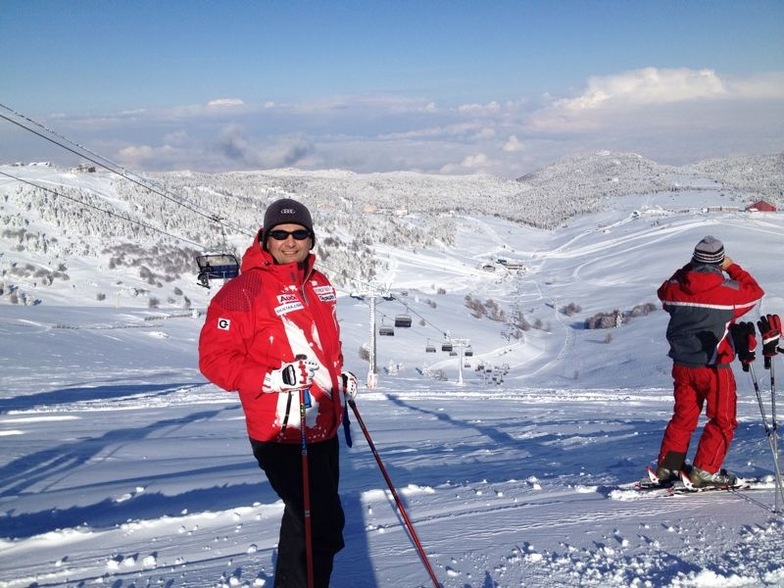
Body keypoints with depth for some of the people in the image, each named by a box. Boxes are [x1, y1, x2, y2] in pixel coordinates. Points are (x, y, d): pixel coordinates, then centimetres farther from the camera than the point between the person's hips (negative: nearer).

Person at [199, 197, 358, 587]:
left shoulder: (319, 285, 10)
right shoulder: (244, 290, -14)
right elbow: (214, 358, -16)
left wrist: (341, 376, 12)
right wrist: (270, 380, -26)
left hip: (324, 427, 8)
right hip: (282, 432, -8)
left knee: (308, 520, 21)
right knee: (323, 526, -7)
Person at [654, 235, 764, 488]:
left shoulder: (676, 287, -5)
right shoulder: (729, 291, -14)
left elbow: (664, 291, 20)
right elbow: (754, 291, 6)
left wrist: (689, 269, 18)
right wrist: (732, 267, 13)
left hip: (682, 365, 5)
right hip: (714, 366, -5)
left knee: (683, 417, 18)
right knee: (723, 420, 9)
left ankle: (667, 467, 18)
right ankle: (705, 470, 5)